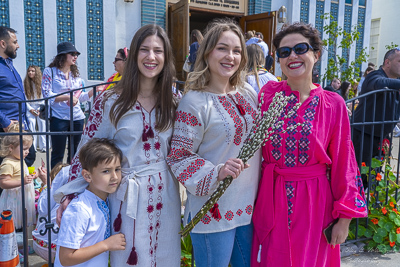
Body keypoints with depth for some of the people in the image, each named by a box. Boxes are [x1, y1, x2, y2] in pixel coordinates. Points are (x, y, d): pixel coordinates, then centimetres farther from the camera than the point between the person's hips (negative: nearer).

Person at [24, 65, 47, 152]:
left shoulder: (41, 83, 4)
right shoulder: (25, 83, 4)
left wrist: (41, 109, -6)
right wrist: (30, 109, -6)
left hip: (41, 108, 0)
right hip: (30, 108, 0)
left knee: (42, 125, -7)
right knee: (31, 125, -8)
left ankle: (43, 147, 0)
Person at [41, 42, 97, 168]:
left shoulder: (75, 73, 15)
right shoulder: (50, 71, -1)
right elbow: (47, 95, -10)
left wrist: (94, 90, 0)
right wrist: (68, 97, -21)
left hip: (77, 118, 5)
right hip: (59, 118, -5)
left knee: (75, 153, 11)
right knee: (58, 154, 2)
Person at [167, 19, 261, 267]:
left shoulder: (249, 93, 5)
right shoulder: (194, 101, -15)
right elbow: (179, 156, -13)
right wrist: (216, 173, -26)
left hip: (251, 206, 6)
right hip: (213, 209, -6)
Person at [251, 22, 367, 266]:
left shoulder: (333, 105, -5)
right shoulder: (268, 94, -3)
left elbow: (343, 164, -2)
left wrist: (344, 218, -3)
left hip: (314, 202, 0)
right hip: (271, 199, 1)